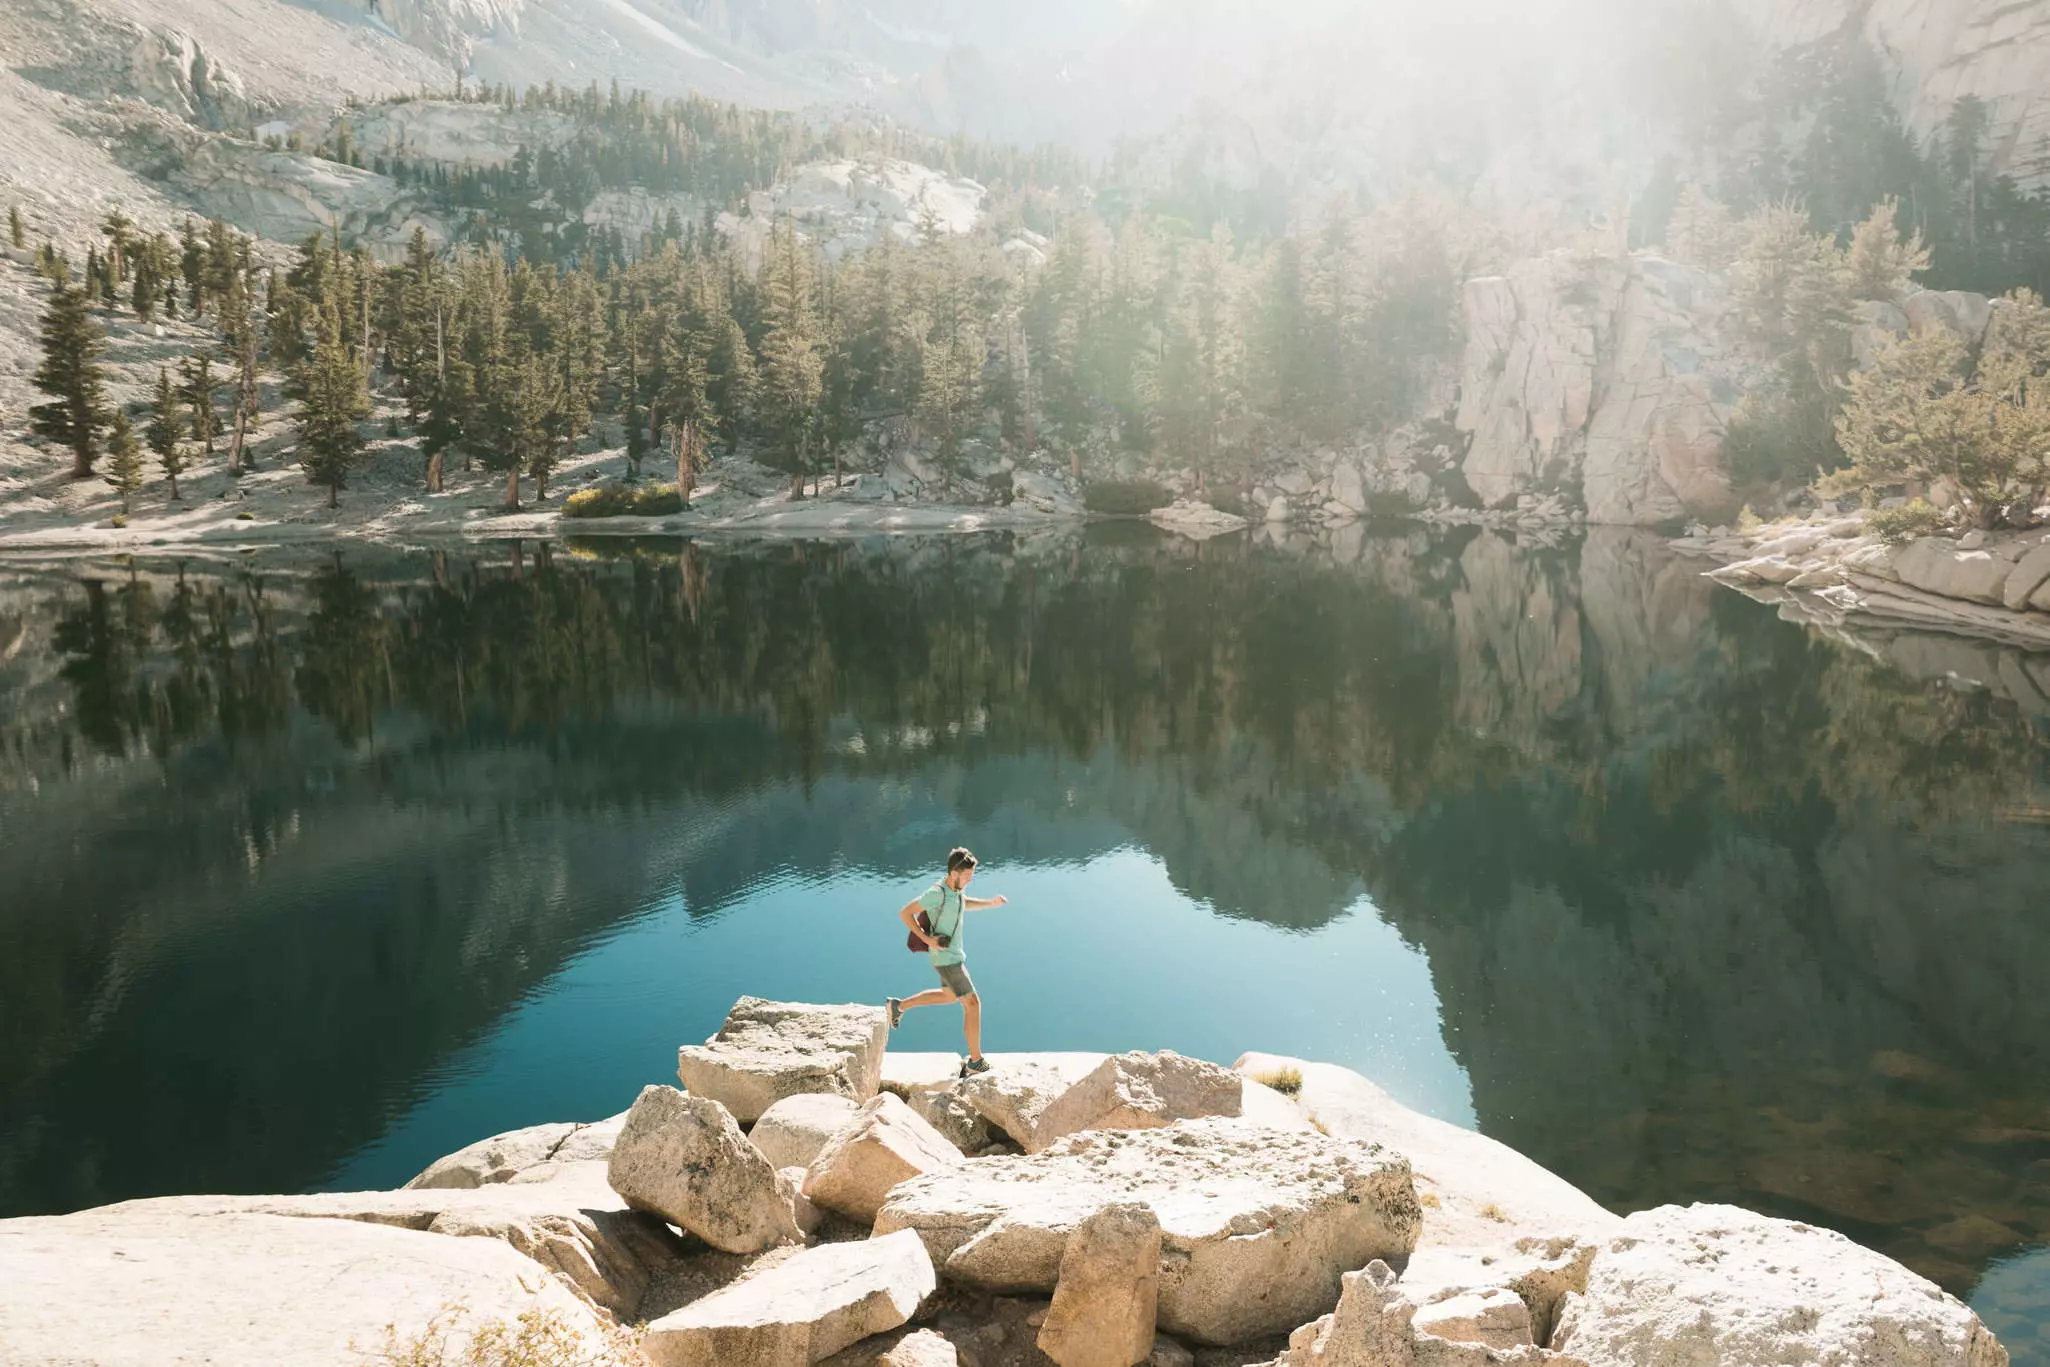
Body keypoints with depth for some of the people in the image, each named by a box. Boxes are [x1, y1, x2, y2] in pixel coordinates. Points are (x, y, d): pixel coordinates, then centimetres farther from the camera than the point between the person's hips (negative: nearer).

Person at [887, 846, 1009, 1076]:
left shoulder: (956, 886, 0)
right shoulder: (937, 893, -27)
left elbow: (965, 903, 23)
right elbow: (904, 913, -22)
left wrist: (991, 903, 11)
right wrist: (927, 939, -23)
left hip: (953, 954, 10)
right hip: (947, 959, -10)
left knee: (949, 996, 30)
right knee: (972, 1004, -6)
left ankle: (898, 1006, 38)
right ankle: (975, 1063, 1)